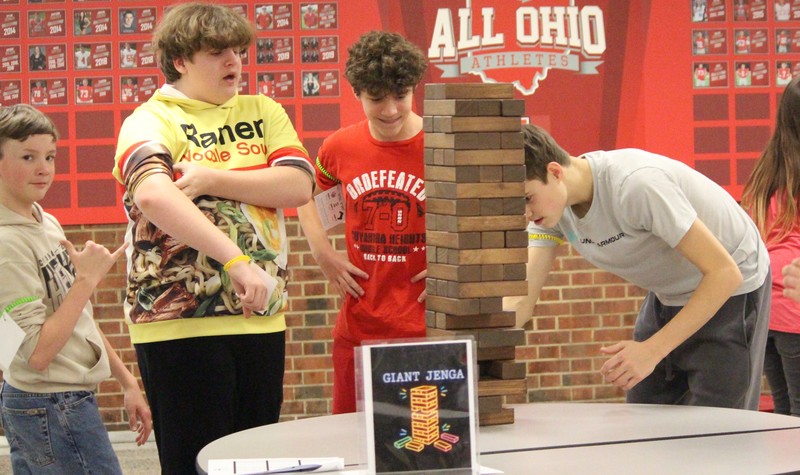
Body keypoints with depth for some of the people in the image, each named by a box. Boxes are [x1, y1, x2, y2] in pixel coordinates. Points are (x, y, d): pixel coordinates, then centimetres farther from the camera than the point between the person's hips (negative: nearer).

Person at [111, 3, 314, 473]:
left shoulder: (263, 112, 13)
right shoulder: (152, 121, -4)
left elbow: (298, 186, -2)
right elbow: (153, 196, -25)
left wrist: (210, 178, -14)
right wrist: (236, 260, -34)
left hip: (261, 317, 5)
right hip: (180, 323, -5)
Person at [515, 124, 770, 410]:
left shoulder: (637, 184, -34)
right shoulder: (553, 203, -11)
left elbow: (724, 273, -32)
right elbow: (522, 301, -13)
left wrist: (652, 350, -35)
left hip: (728, 292, -7)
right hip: (666, 296, 7)